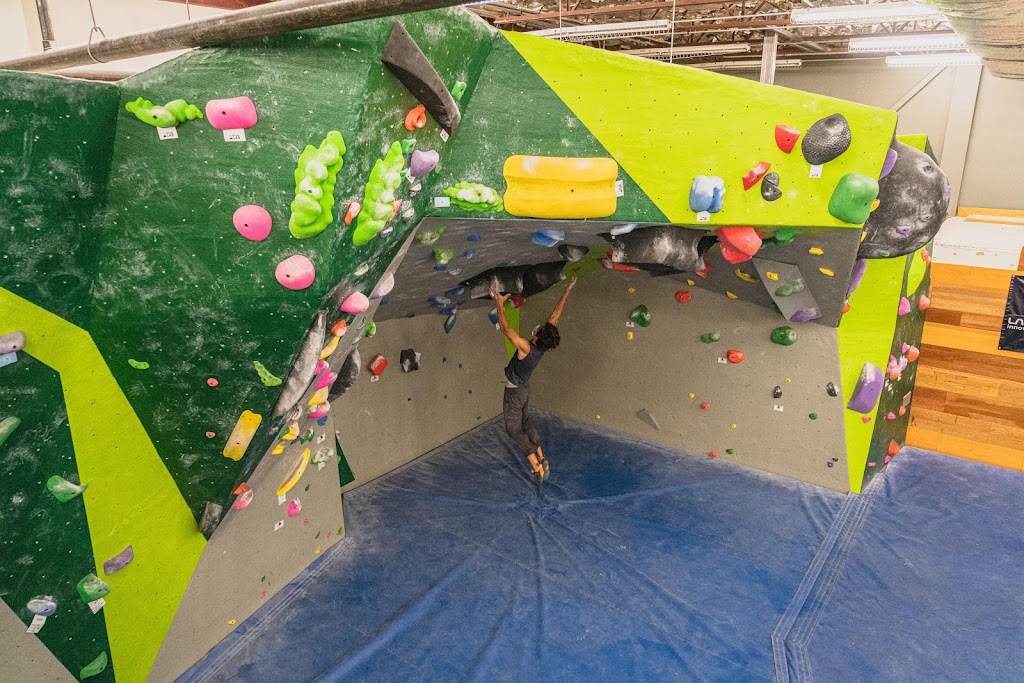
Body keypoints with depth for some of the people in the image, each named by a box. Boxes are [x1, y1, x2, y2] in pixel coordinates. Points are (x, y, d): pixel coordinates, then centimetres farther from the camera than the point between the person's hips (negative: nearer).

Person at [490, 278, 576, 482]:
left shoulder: (526, 348, -32)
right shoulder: (543, 345, -14)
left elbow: (505, 329, -37)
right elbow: (555, 315, -8)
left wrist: (500, 304, -33)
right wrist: (567, 291, -3)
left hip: (514, 391, -7)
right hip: (524, 388, 7)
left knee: (514, 429, 3)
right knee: (525, 423, 22)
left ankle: (537, 465, -1)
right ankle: (541, 459, 18)